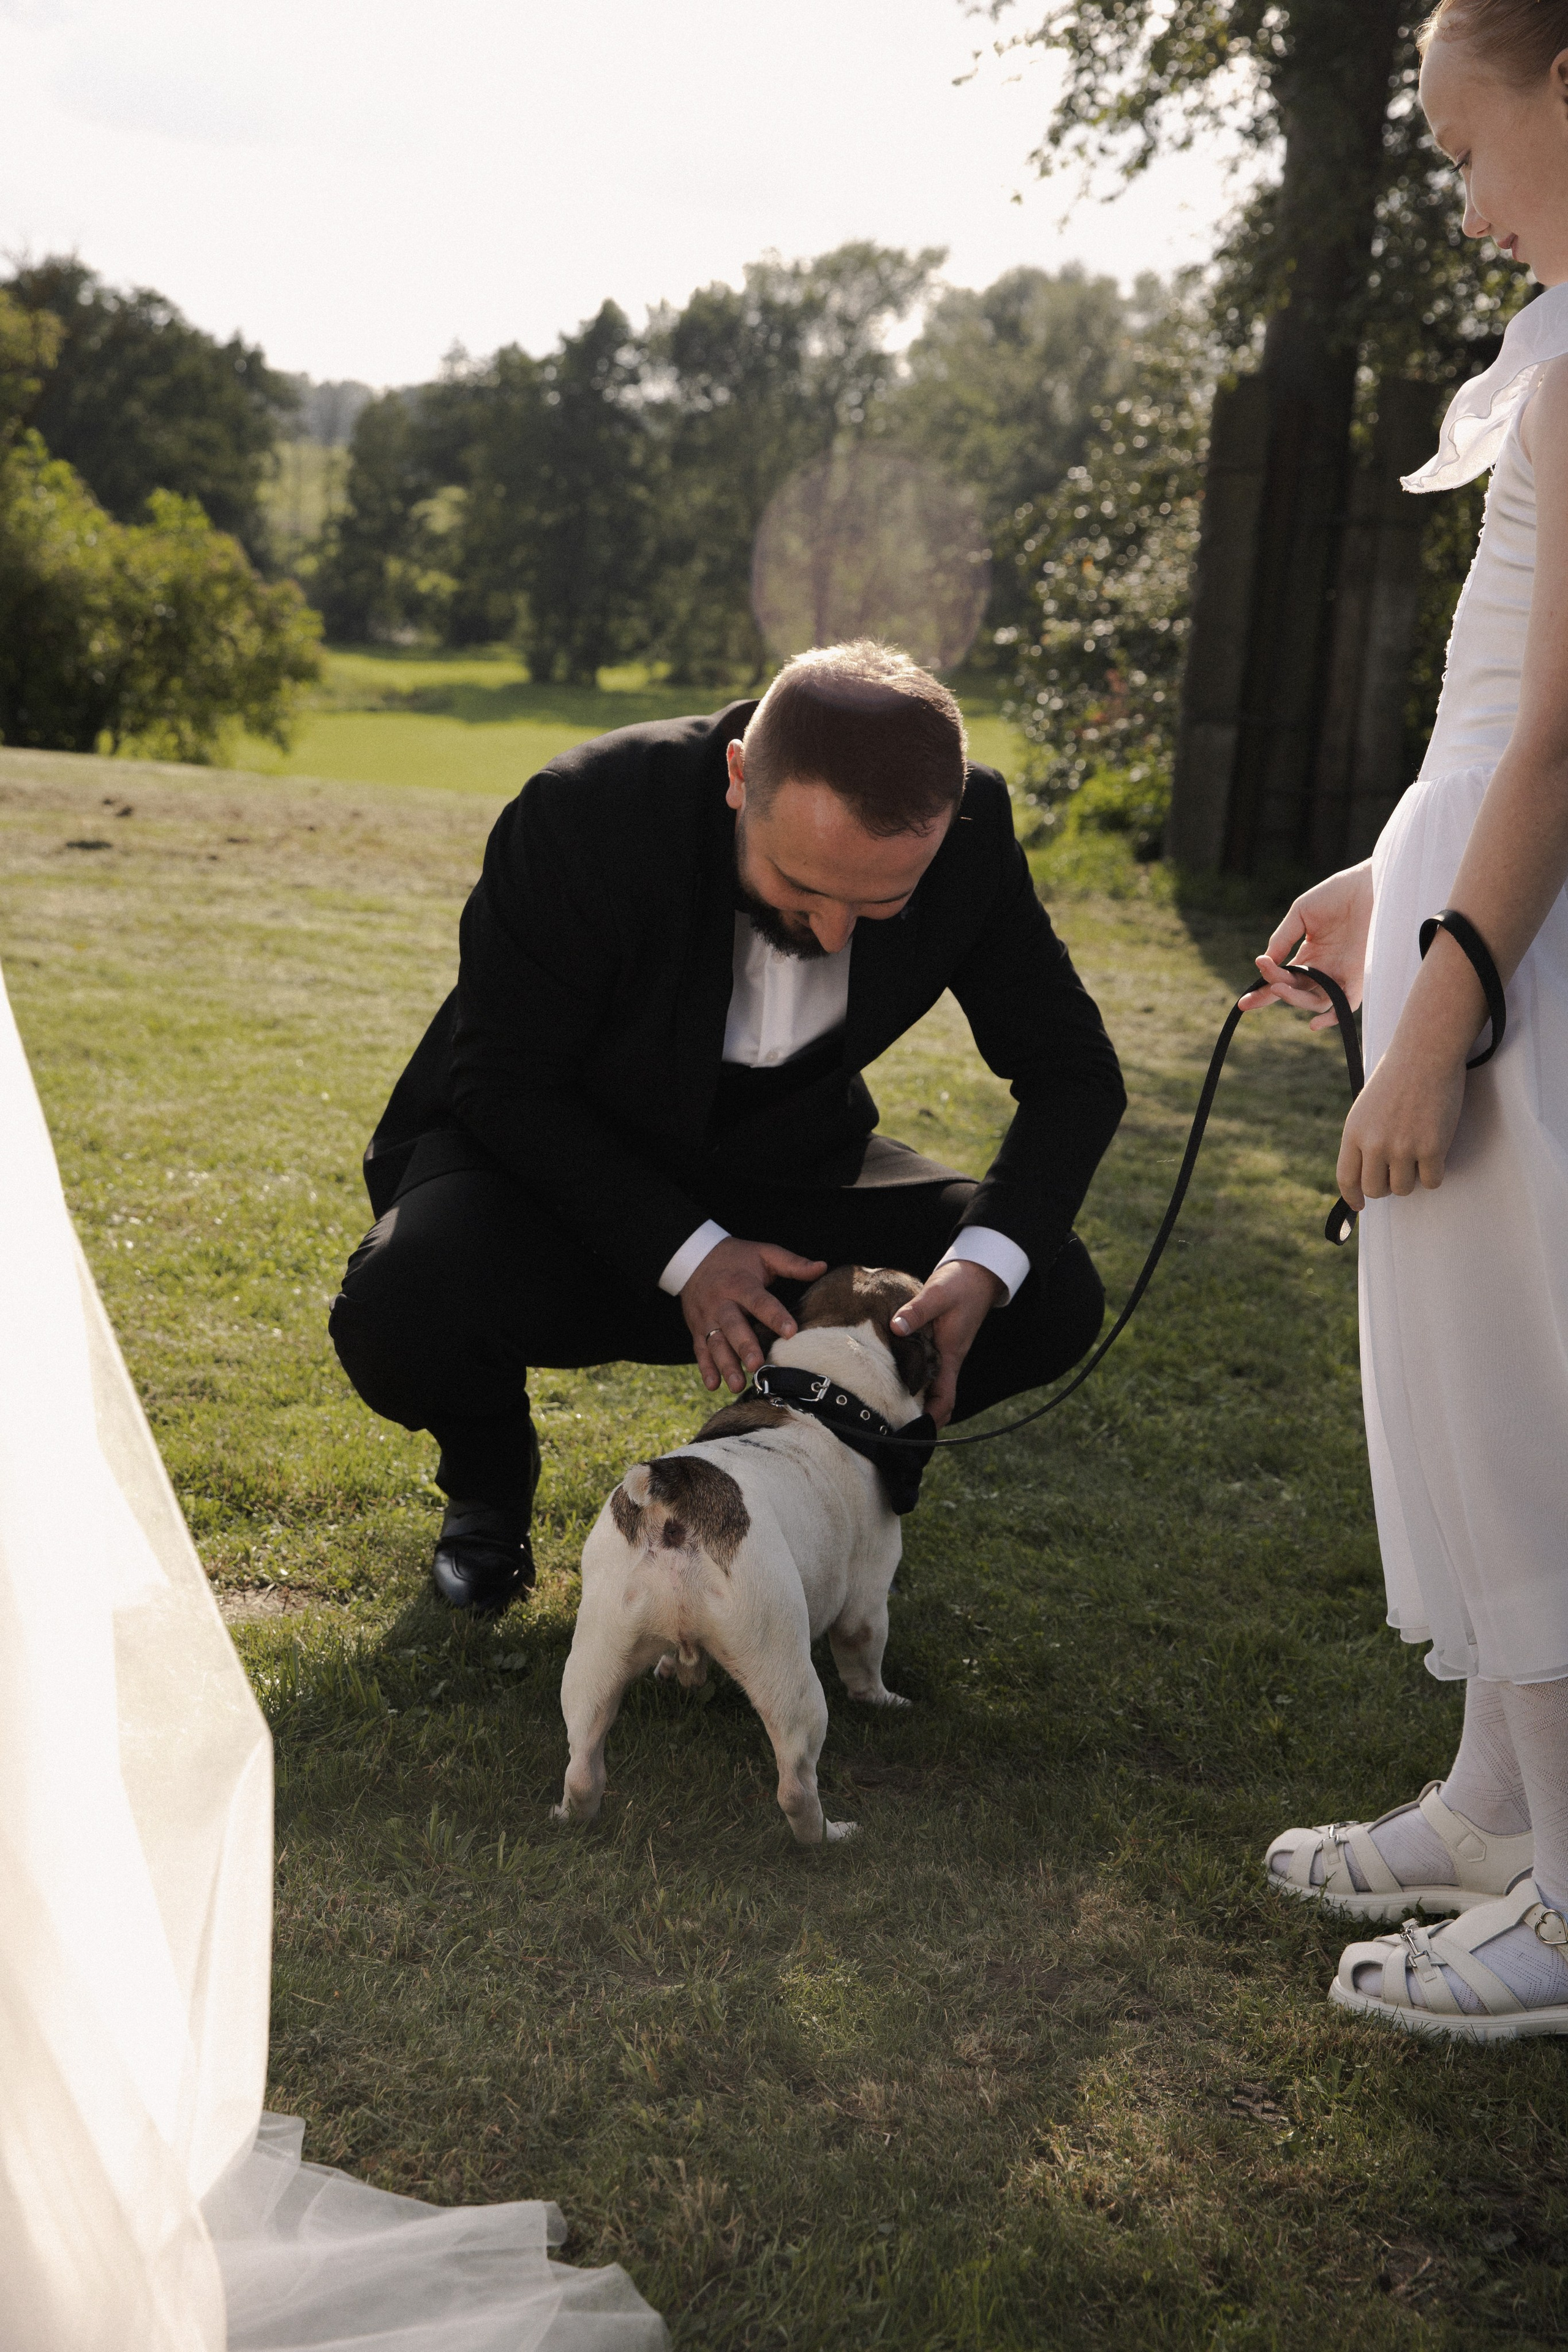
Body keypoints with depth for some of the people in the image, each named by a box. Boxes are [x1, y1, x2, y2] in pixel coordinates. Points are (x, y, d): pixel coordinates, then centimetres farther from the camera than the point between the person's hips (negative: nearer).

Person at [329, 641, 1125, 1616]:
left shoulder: (972, 832, -22)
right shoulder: (583, 815, -31)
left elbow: (1075, 1071, -11)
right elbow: (503, 1085, -20)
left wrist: (987, 1262, -29)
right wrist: (682, 1253, -31)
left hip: (781, 1168, 3)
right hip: (563, 1165, -3)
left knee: (1053, 1297, -17)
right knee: (400, 1312, -34)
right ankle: (491, 1479, 4)